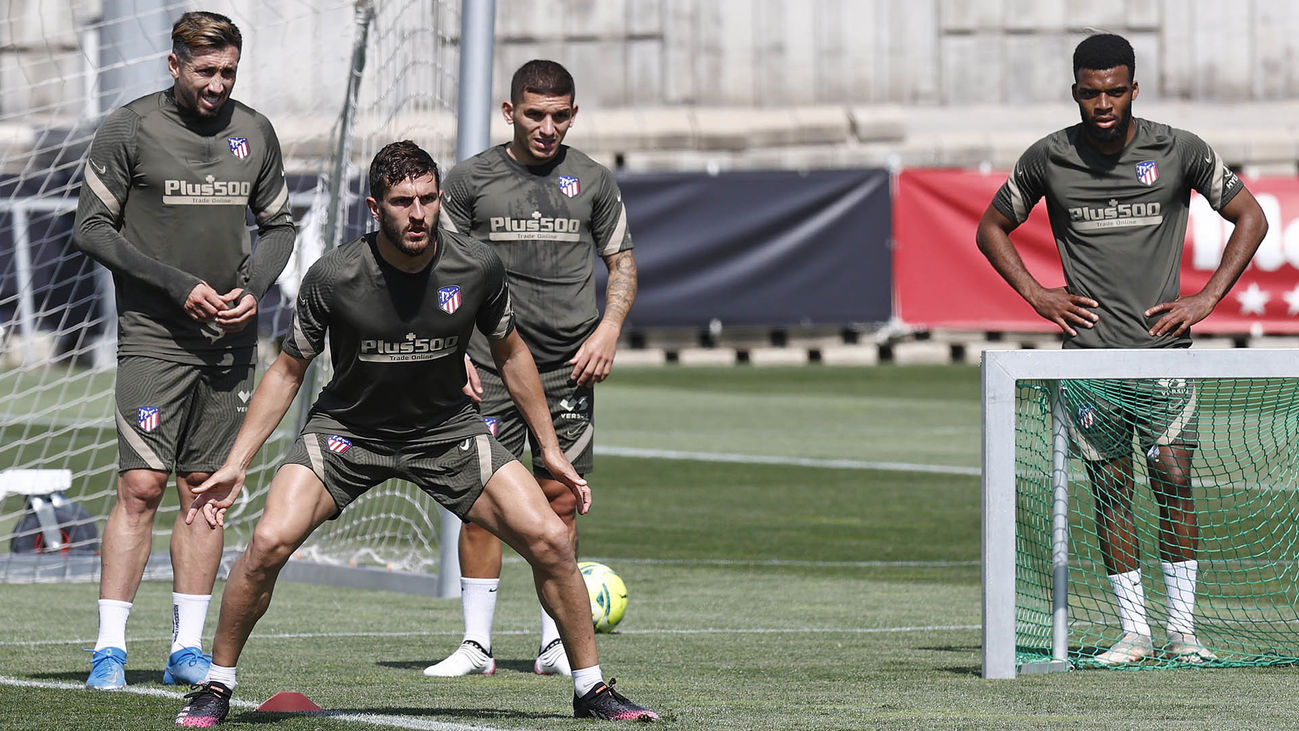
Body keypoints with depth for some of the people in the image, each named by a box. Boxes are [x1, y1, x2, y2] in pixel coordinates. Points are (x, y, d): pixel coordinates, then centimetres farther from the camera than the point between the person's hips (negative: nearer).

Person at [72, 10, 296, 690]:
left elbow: (279, 224, 18)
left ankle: (187, 648, 10)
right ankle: (110, 647, -10)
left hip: (230, 337, 4)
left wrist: (254, 290, -1)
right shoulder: (130, 129, -6)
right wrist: (178, 285, -13)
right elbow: (91, 230, -6)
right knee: (141, 486, -12)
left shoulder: (254, 132, 8)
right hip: (153, 335, -4)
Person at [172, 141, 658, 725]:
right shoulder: (333, 278, -21)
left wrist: (551, 451, 7)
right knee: (270, 541, -23)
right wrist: (236, 464, -10)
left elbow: (510, 354, 4)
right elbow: (288, 370, -6)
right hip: (346, 430, -2)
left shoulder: (477, 268, -15)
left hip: (447, 429, 2)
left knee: (550, 541, -11)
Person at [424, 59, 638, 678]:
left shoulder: (592, 181, 7)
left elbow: (622, 261, 15)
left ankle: (556, 645, 8)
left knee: (559, 501, 2)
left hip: (569, 368, 1)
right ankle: (476, 644, 1)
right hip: (490, 365, -1)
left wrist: (608, 330, -1)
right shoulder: (470, 180, 3)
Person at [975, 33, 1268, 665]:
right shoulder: (1048, 159, 2)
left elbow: (1250, 217, 8)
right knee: (1111, 489, 1)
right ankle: (1134, 630, 6)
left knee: (1173, 479, -9)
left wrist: (1207, 298, 0)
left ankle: (1182, 629, -3)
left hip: (1164, 347, -1)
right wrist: (1037, 296, 4)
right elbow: (992, 229, 17)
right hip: (1087, 351, 1)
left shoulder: (1180, 152, -1)